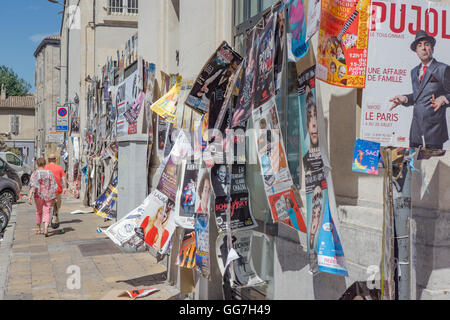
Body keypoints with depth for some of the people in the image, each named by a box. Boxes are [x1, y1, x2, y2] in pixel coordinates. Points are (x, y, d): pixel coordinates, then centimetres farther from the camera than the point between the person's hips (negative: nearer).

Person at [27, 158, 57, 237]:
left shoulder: (35, 173, -7)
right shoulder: (49, 173, -2)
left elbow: (33, 186, -17)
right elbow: (54, 186, 0)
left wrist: (30, 197, -19)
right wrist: (54, 196, 10)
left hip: (38, 196, 0)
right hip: (49, 196, 0)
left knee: (39, 212, 18)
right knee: (47, 212, 1)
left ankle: (38, 229, 31)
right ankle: (46, 228, -19)